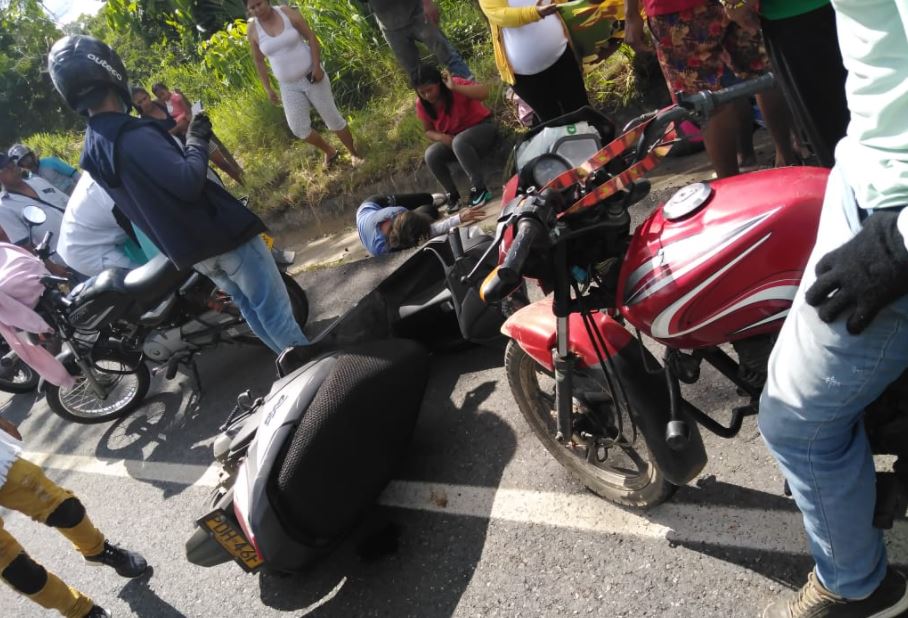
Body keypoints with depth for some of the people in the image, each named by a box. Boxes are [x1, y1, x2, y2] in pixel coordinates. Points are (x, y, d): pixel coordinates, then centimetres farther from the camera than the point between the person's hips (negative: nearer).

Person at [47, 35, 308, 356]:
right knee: (273, 307, 2)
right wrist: (197, 139, -14)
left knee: (249, 307, 21)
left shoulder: (91, 151, 7)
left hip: (186, 248, 9)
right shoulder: (131, 135, -24)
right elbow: (188, 182, -30)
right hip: (221, 231, -9)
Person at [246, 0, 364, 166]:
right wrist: (268, 88, 4)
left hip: (311, 76, -2)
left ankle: (354, 153, 22)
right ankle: (330, 151, 23)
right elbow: (259, 61, 6)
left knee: (332, 117, 2)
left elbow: (311, 37, -8)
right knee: (298, 128, -2)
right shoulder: (253, 31, -5)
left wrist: (317, 66, -18)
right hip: (289, 86, 3)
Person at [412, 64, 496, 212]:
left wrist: (454, 87, -41)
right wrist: (441, 137, -17)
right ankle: (453, 194, -7)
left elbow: (484, 93, -35)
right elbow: (428, 131, 5)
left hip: (481, 128, -5)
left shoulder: (455, 84, -20)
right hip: (452, 139, 5)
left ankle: (479, 189, -29)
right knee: (431, 155, -21)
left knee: (459, 142, -37)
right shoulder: (422, 104, -7)